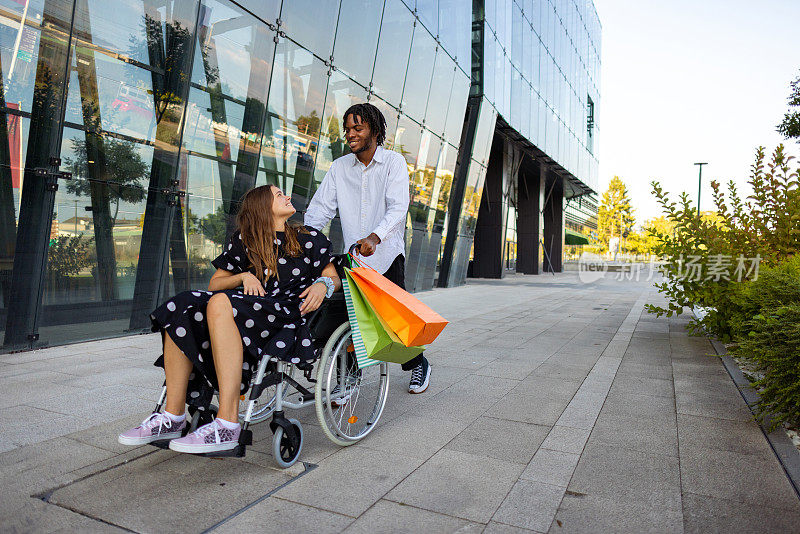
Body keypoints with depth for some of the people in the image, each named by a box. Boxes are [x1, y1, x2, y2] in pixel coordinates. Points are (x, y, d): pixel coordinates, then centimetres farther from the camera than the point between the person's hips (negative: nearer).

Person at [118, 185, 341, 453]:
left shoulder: (310, 239, 15)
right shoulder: (243, 241, 20)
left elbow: (334, 278, 15)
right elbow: (214, 284, 19)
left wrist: (322, 284, -8)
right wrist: (243, 276, 0)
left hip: (291, 317, -4)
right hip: (253, 308, 4)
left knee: (220, 304, -32)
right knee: (180, 309, -19)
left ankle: (227, 425, -38)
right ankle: (173, 416, -17)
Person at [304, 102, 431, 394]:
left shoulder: (394, 162, -1)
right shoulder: (339, 167, 9)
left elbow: (398, 207, -13)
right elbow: (321, 207, 5)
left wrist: (375, 237, -30)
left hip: (387, 254, -3)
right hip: (353, 257, 3)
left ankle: (418, 364, 25)